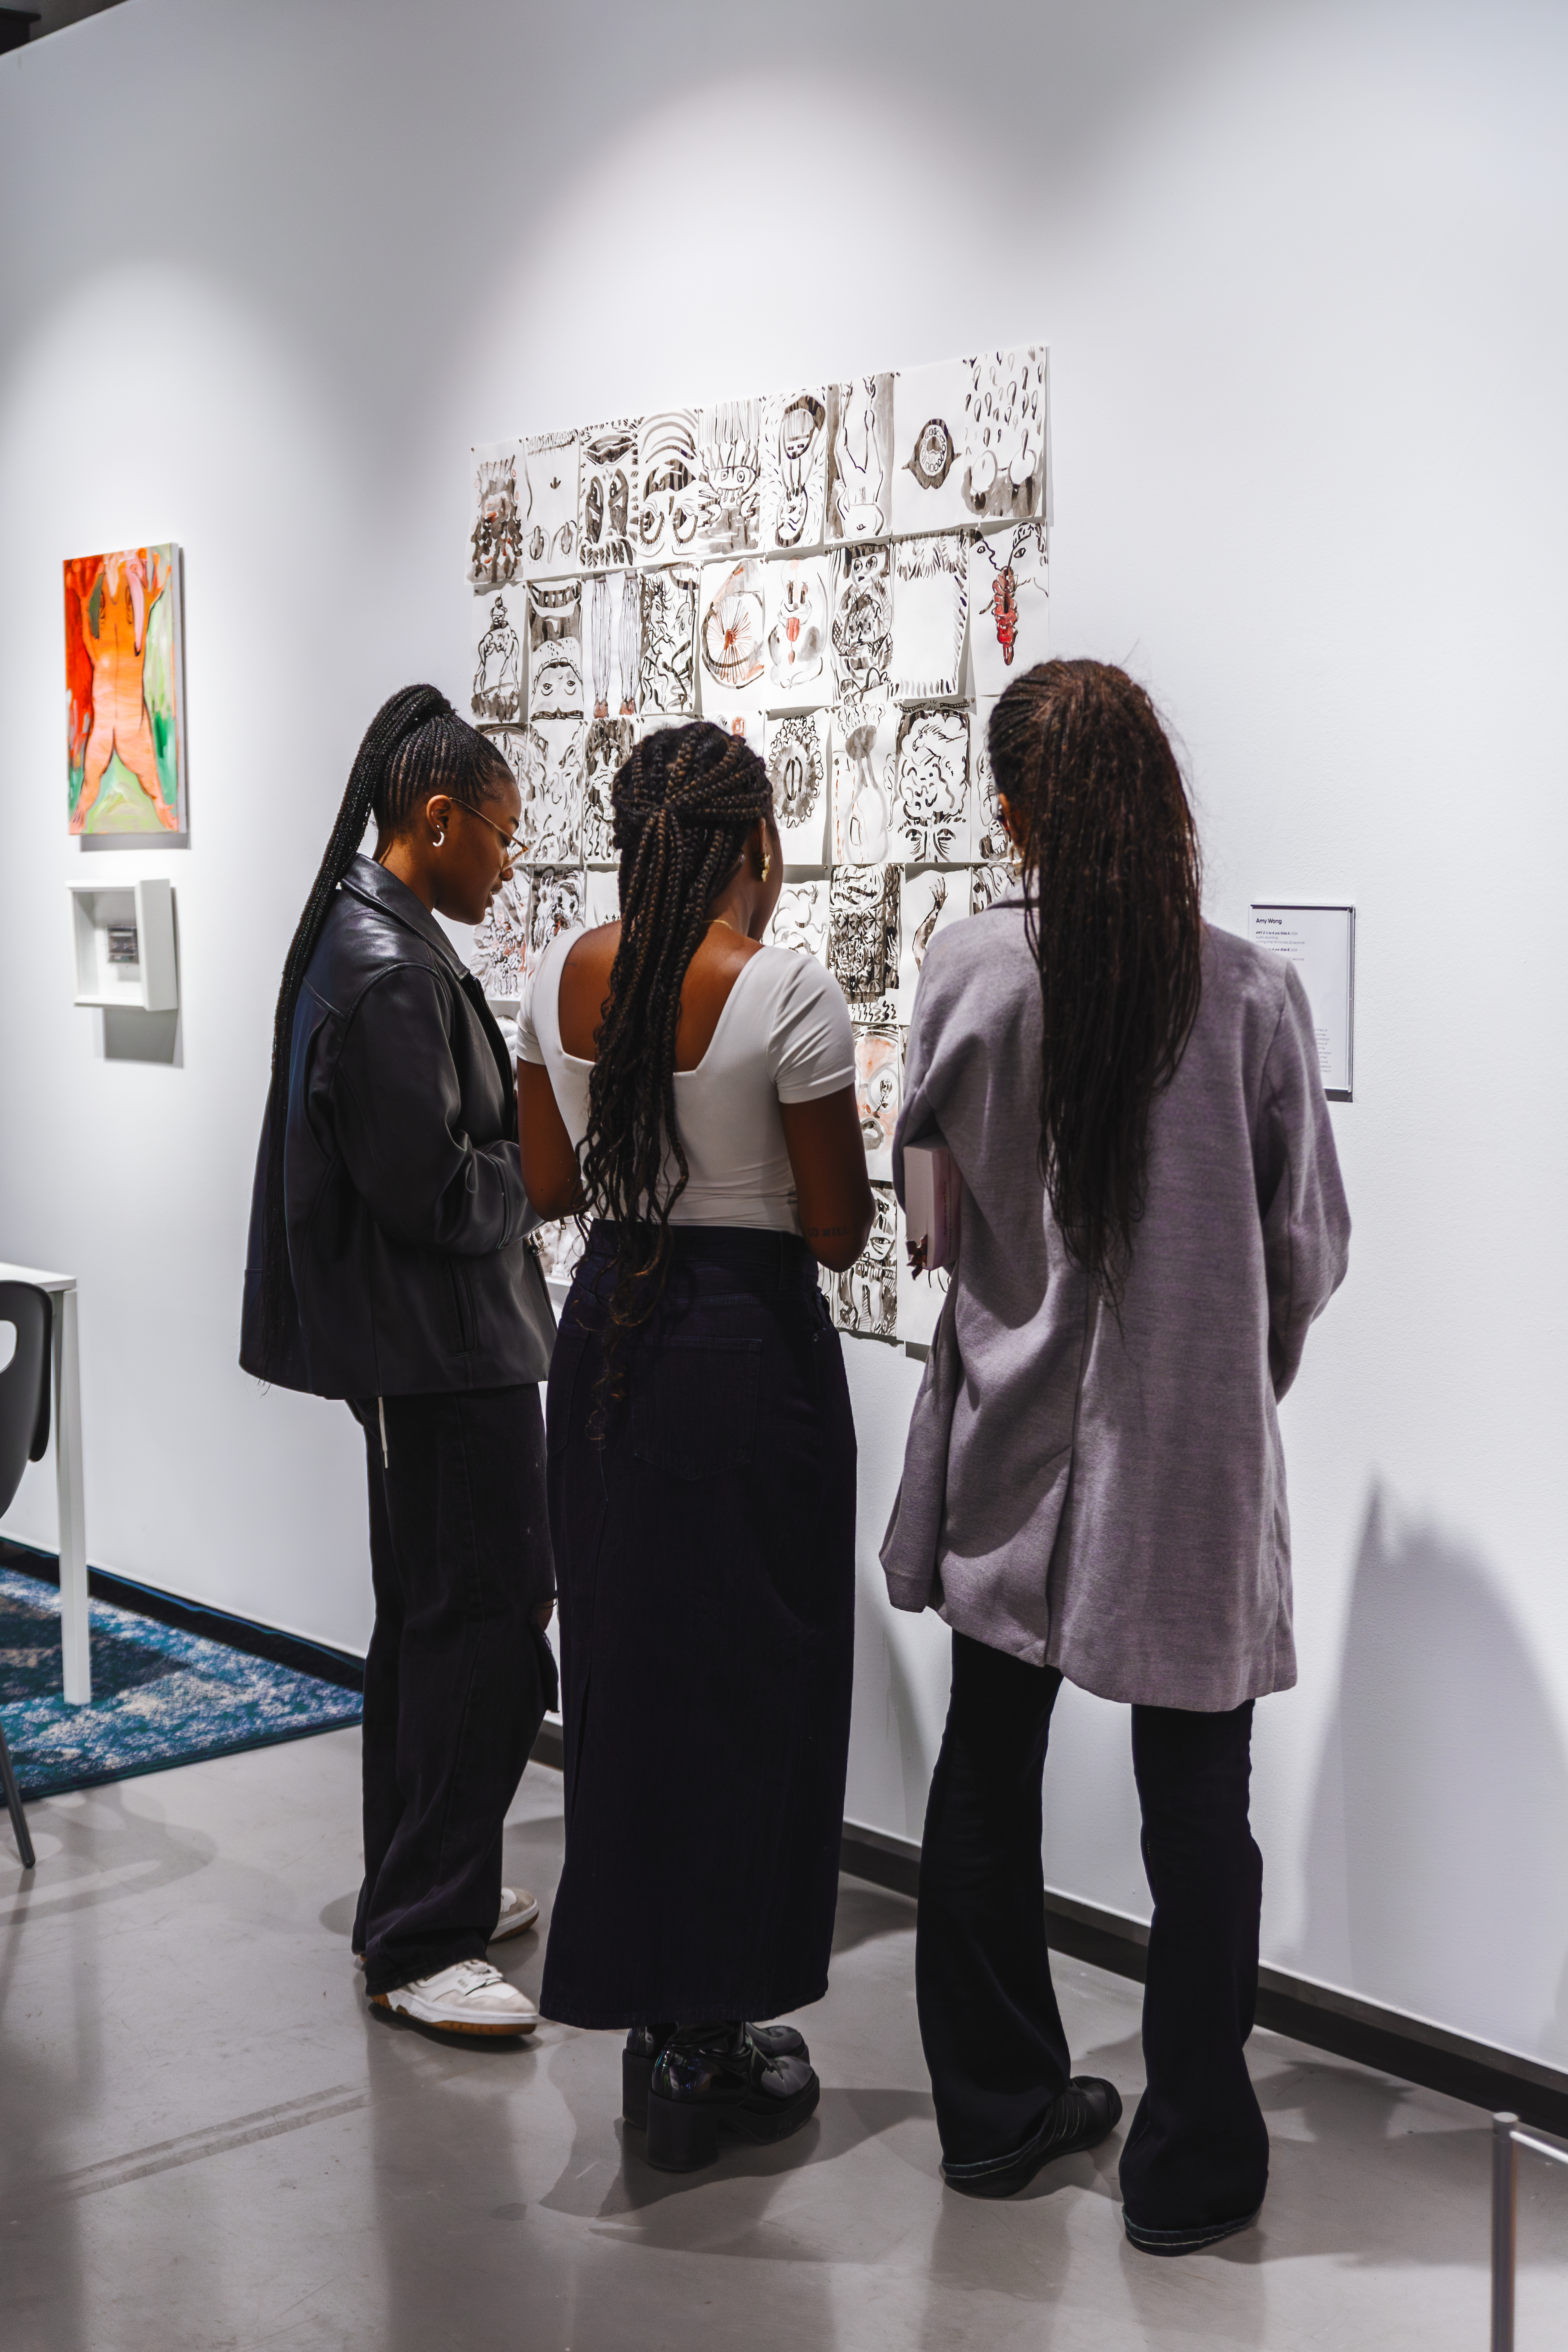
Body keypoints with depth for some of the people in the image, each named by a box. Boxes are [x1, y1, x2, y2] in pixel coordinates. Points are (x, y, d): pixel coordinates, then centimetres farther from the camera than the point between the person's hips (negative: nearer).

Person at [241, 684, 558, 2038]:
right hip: (442, 1352, -11)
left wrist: (523, 1151, 4)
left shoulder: (375, 941, 12)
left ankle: (421, 1893, 31)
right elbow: (431, 1189, -23)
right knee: (489, 1630, -5)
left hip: (426, 1349, 11)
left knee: (434, 1621, 18)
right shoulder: (387, 973, -21)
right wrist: (543, 1170, -7)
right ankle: (418, 1946, 4)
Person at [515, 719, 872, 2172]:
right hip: (752, 1345, -6)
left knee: (622, 1669, 16)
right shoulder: (785, 991, -17)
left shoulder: (564, 975, 0)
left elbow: (547, 1185, 9)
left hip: (605, 1333, 6)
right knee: (747, 1684, 7)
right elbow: (837, 1231, -12)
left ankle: (646, 2013, 28)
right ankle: (706, 2050, 16)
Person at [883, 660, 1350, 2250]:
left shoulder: (967, 972, -10)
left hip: (1013, 1446, 2)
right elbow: (1309, 1246, -4)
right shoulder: (1252, 995, -13)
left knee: (987, 1773, 17)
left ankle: (996, 2113, 31)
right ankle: (1189, 2168, 20)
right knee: (1196, 1806, 10)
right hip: (1192, 1460, -2)